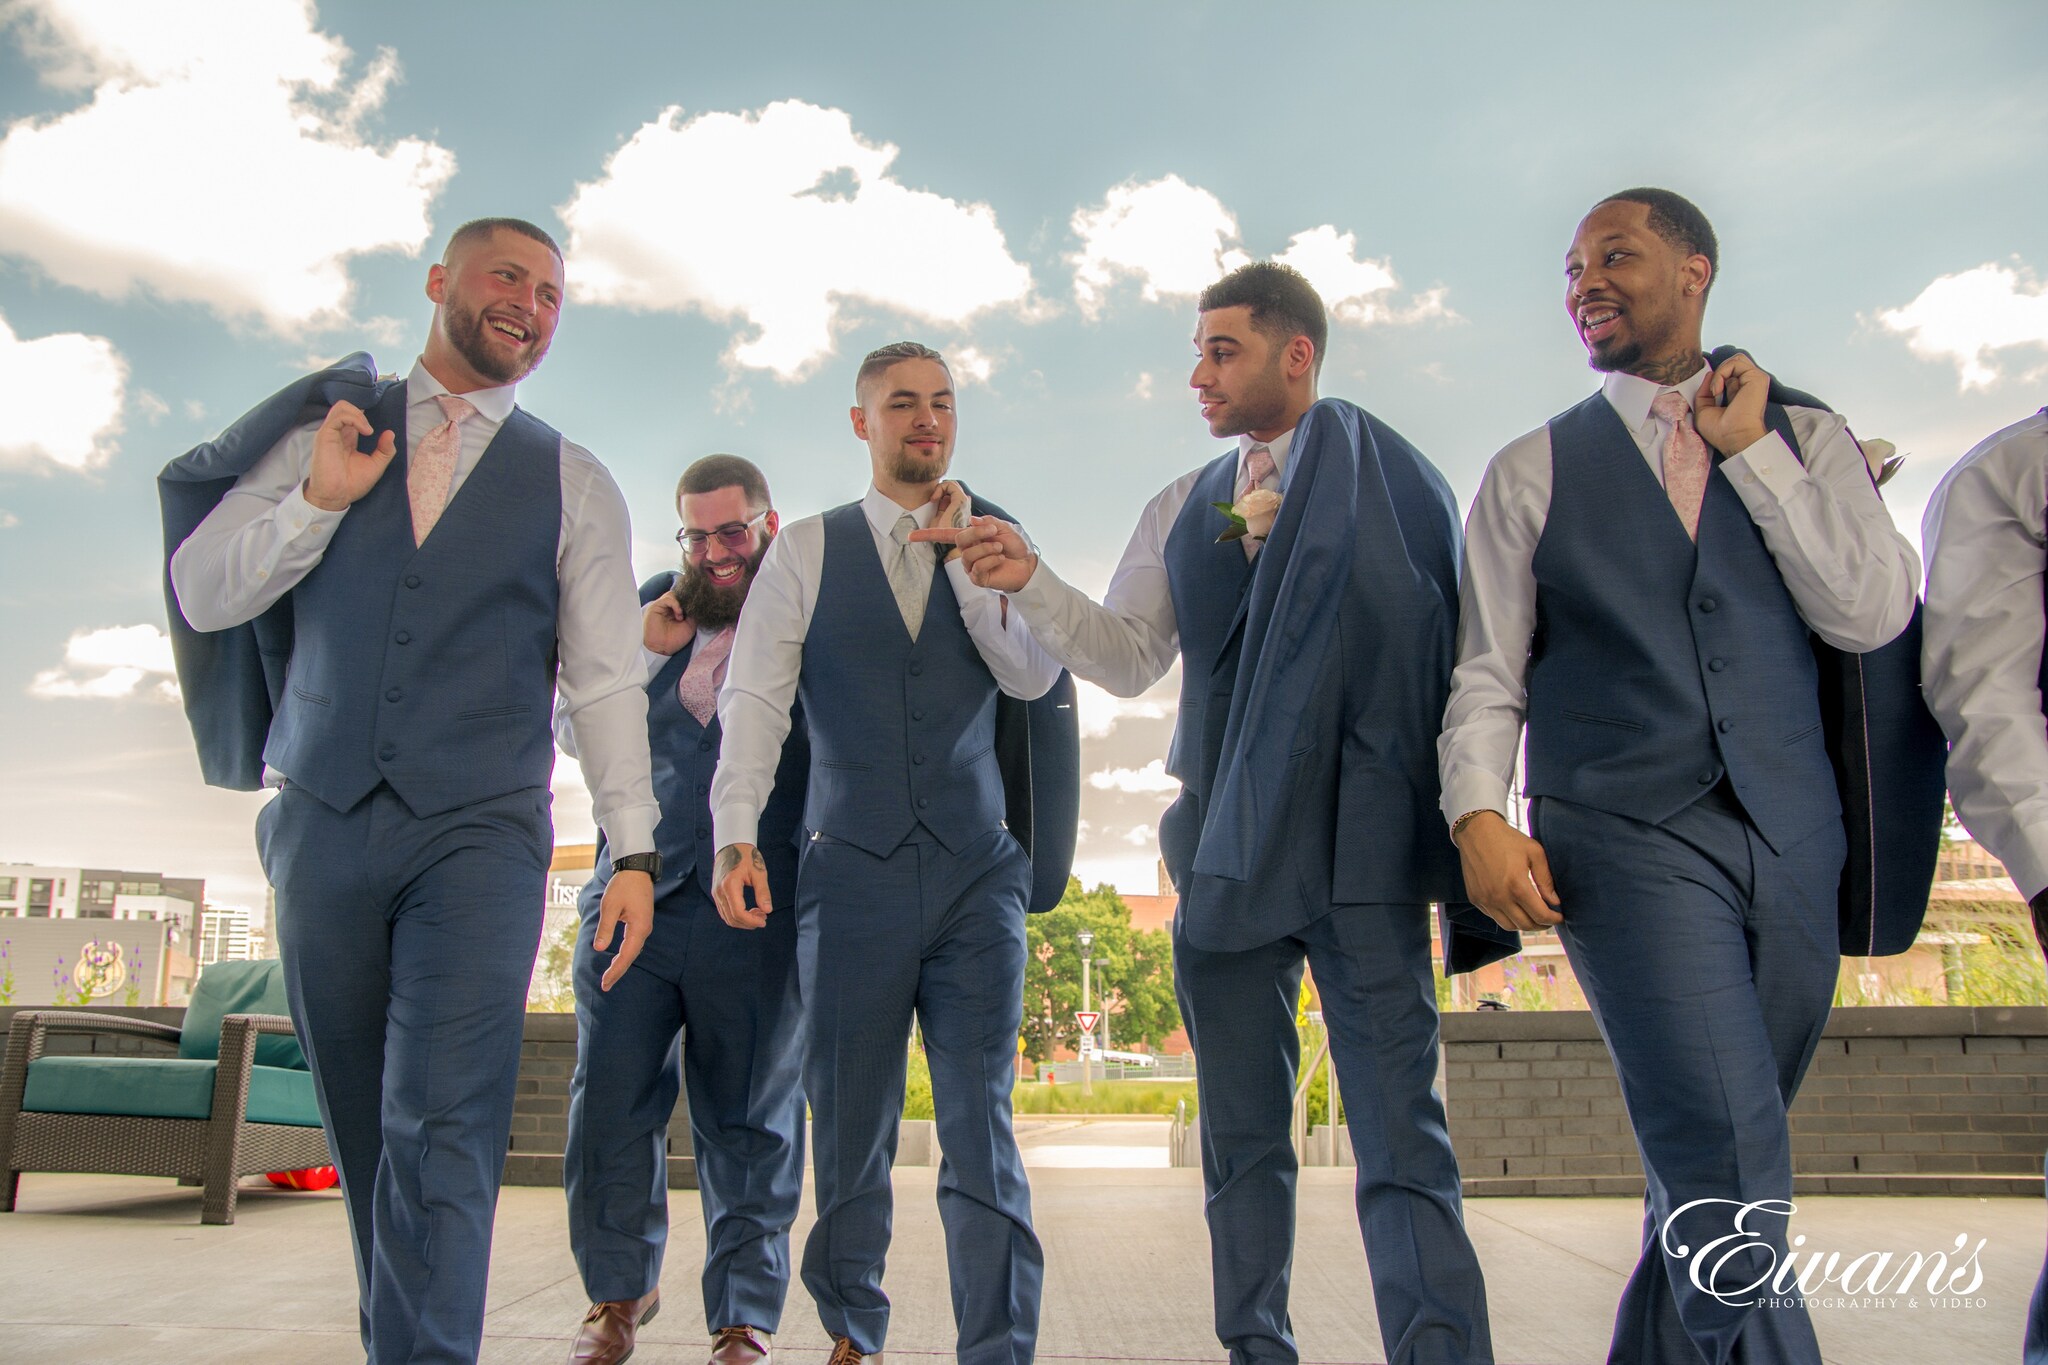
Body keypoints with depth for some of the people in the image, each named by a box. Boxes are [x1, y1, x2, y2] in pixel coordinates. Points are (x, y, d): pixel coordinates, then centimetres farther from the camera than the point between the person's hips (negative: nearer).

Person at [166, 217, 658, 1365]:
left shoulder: (575, 485, 8)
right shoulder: (324, 427, 12)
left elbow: (608, 679, 4)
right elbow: (201, 592, 8)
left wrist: (634, 849, -3)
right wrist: (316, 502, -8)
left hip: (481, 834, -2)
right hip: (322, 822, 2)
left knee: (441, 1129, -12)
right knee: (363, 1126, 10)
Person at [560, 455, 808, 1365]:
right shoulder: (654, 607, 14)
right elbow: (577, 735, 15)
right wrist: (643, 651, -1)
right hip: (636, 896, 3)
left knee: (748, 1125, 5)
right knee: (610, 1101, 5)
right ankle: (619, 1291, 26)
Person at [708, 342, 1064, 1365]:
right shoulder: (806, 552, 8)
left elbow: (1035, 676, -3)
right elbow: (753, 695, 0)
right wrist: (737, 835, -12)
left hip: (976, 871, 1)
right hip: (852, 868, 0)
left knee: (981, 1126, -3)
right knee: (850, 1127, 8)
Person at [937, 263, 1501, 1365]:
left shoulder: (1391, 481, 1)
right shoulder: (1182, 510, 15)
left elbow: (1446, 643, -5)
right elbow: (1129, 658, 8)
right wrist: (1029, 583, -8)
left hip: (1362, 847, -5)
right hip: (1227, 846, 5)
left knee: (1400, 1137, -5)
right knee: (1241, 1138, 13)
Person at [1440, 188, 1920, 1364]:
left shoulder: (1805, 439, 13)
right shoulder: (1532, 470, 8)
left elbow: (1872, 615, -1)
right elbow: (1487, 674, 4)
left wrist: (1751, 451, -3)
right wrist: (1479, 814, -13)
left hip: (1795, 847, 3)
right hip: (1627, 844, -2)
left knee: (1710, 1179, 12)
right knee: (1731, 1185, -14)